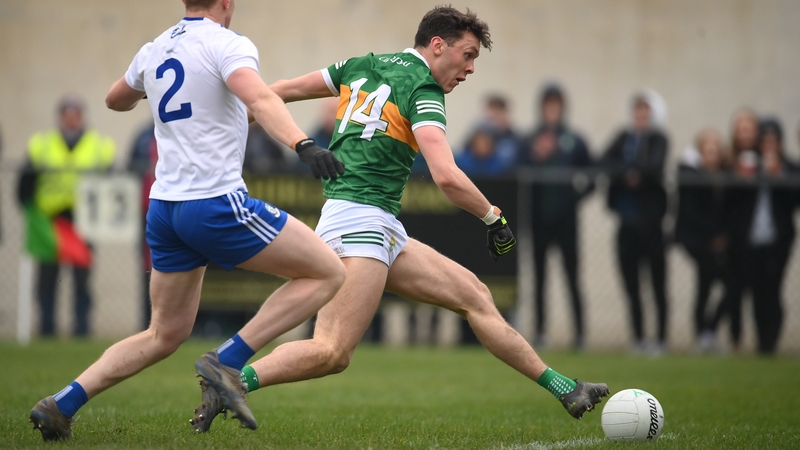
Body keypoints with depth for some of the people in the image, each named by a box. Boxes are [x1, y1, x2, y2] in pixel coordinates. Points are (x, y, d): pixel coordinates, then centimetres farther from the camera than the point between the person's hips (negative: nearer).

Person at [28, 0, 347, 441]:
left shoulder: (153, 51, 14)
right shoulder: (227, 44, -7)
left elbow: (115, 100, 34)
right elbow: (260, 99, -27)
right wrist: (303, 144, -41)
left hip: (163, 207, 8)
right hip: (216, 205, -8)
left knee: (165, 335, 19)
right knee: (327, 273, 1)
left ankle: (61, 404, 8)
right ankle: (227, 362, -8)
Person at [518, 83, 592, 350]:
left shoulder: (574, 142, 7)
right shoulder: (528, 143, 8)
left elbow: (589, 178, 8)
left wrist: (576, 194, -11)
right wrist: (536, 157, -15)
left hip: (565, 218, -1)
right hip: (538, 218, 1)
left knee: (572, 275, -4)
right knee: (539, 276, 3)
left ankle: (579, 332, -3)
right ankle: (540, 332, 6)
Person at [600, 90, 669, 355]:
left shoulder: (657, 140, 0)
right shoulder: (624, 138, 12)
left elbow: (654, 166, -16)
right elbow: (607, 161, -3)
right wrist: (627, 173, -18)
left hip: (649, 220, -4)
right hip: (627, 219, 4)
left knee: (658, 282, -3)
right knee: (631, 284, 6)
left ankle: (661, 338, 1)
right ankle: (638, 339, 13)